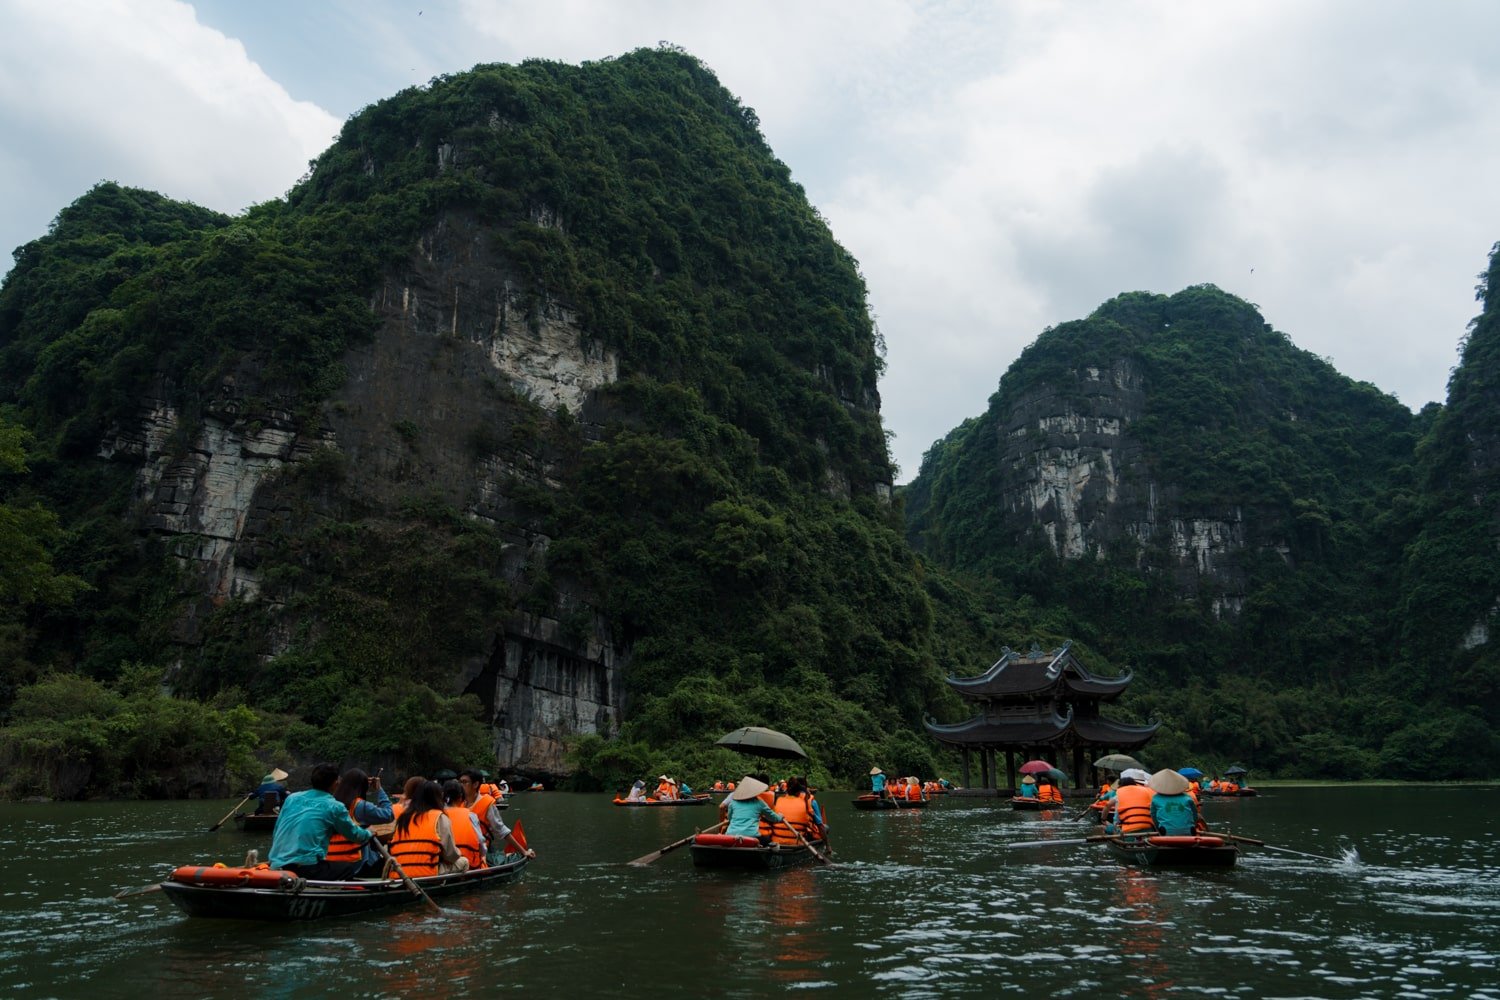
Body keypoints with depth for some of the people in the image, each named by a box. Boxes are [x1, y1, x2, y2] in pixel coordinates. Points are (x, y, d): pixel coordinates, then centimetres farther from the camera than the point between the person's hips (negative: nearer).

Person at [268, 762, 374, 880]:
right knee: (352, 866, 11)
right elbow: (356, 835, 13)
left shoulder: (291, 798, 13)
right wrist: (369, 833, 35)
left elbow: (276, 833, 21)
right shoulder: (334, 806, 0)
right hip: (307, 867, -6)